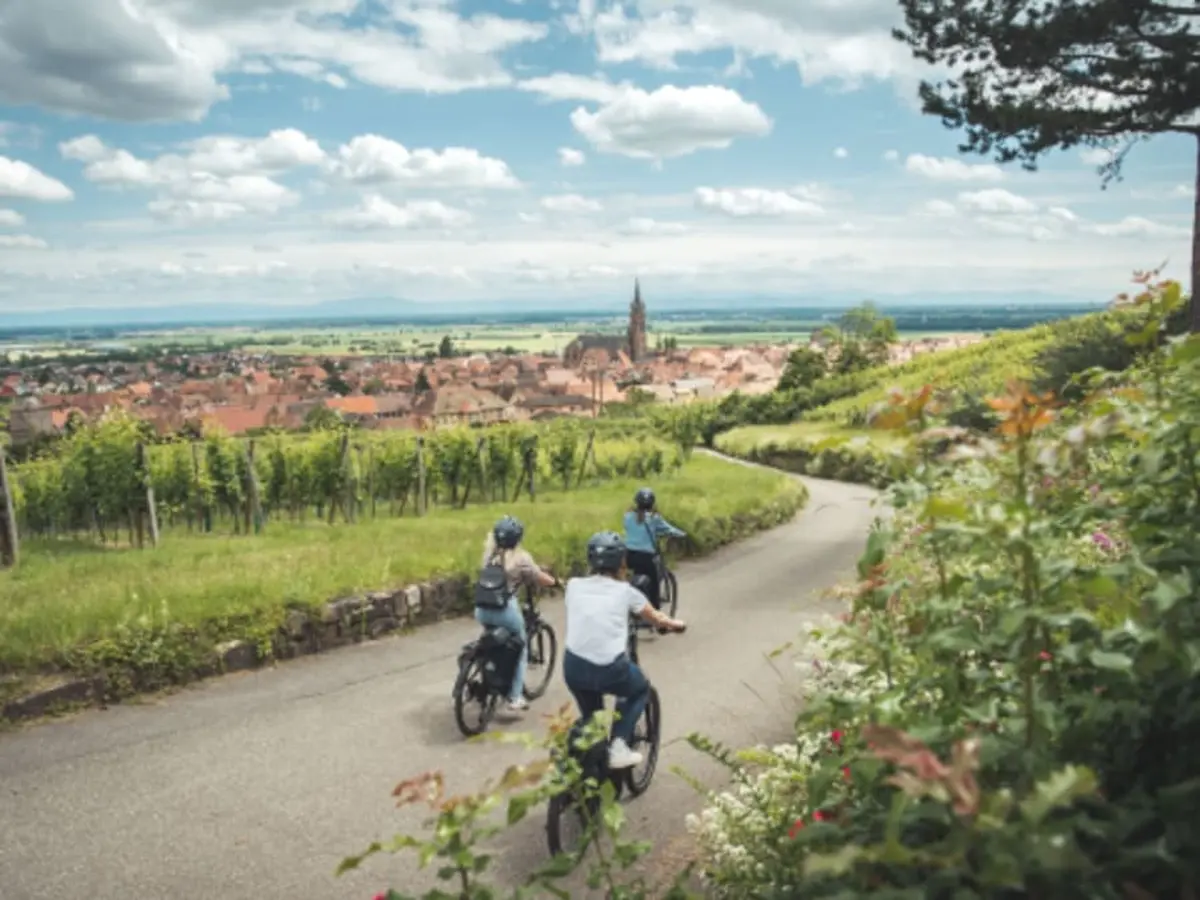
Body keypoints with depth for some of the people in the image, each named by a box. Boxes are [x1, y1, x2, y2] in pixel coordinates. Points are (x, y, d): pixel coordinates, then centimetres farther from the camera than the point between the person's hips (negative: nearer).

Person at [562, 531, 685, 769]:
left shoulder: (574, 586, 11)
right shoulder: (625, 591, 7)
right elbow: (656, 618, 24)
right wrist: (675, 624, 45)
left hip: (573, 667, 3)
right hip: (610, 669, -3)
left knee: (591, 715, 30)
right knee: (641, 690, 28)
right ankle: (618, 745, 12)